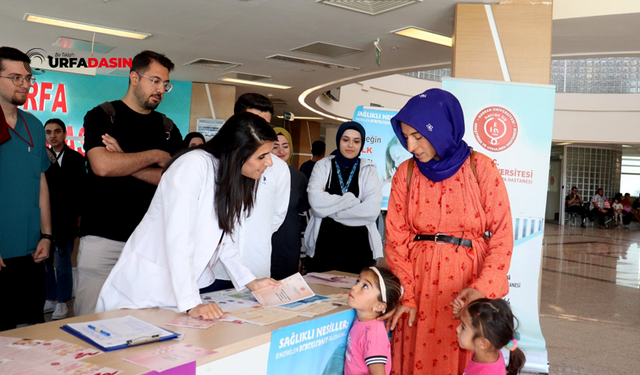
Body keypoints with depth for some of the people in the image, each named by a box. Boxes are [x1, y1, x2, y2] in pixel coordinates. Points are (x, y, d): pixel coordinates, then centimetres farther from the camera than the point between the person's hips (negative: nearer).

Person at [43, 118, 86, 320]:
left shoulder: (75, 158, 0)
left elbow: (80, 189, -2)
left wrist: (78, 216, -5)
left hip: (65, 218, -3)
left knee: (63, 263, 0)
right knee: (44, 262, 8)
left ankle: (62, 303, 13)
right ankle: (51, 299, 23)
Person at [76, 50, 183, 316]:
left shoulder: (168, 128, 14)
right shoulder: (102, 116, 5)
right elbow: (102, 165, -13)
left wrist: (123, 163, -10)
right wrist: (155, 156, -3)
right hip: (103, 238, -2)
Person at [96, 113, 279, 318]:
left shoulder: (234, 178, 3)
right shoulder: (194, 165, -22)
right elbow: (178, 238, -27)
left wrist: (250, 281, 1)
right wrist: (191, 303, -28)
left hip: (187, 284, 7)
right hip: (147, 286, -7)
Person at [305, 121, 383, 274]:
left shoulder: (369, 169, 6)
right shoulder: (323, 166, 6)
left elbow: (373, 209, -11)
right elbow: (316, 203, -11)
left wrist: (331, 208, -8)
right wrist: (352, 199, -8)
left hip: (359, 249, 0)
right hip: (324, 246, 0)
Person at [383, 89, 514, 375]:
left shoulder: (480, 168, -6)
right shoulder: (406, 173, 2)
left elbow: (502, 236, -5)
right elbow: (396, 239, 1)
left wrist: (483, 287, -17)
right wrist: (405, 295, -8)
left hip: (466, 280, -2)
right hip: (418, 280, 2)